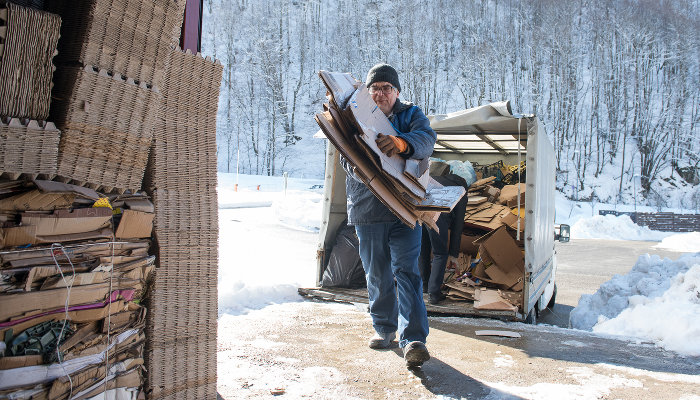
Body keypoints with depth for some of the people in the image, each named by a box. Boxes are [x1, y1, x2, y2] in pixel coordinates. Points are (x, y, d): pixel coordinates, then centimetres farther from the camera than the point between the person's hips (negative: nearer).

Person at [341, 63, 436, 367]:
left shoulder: (411, 115, 6)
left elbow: (426, 139, -16)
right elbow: (348, 162, -3)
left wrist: (402, 143, -39)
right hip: (367, 211, 2)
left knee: (407, 272, -10)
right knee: (377, 275, 12)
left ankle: (413, 339, -10)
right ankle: (384, 327, 29)